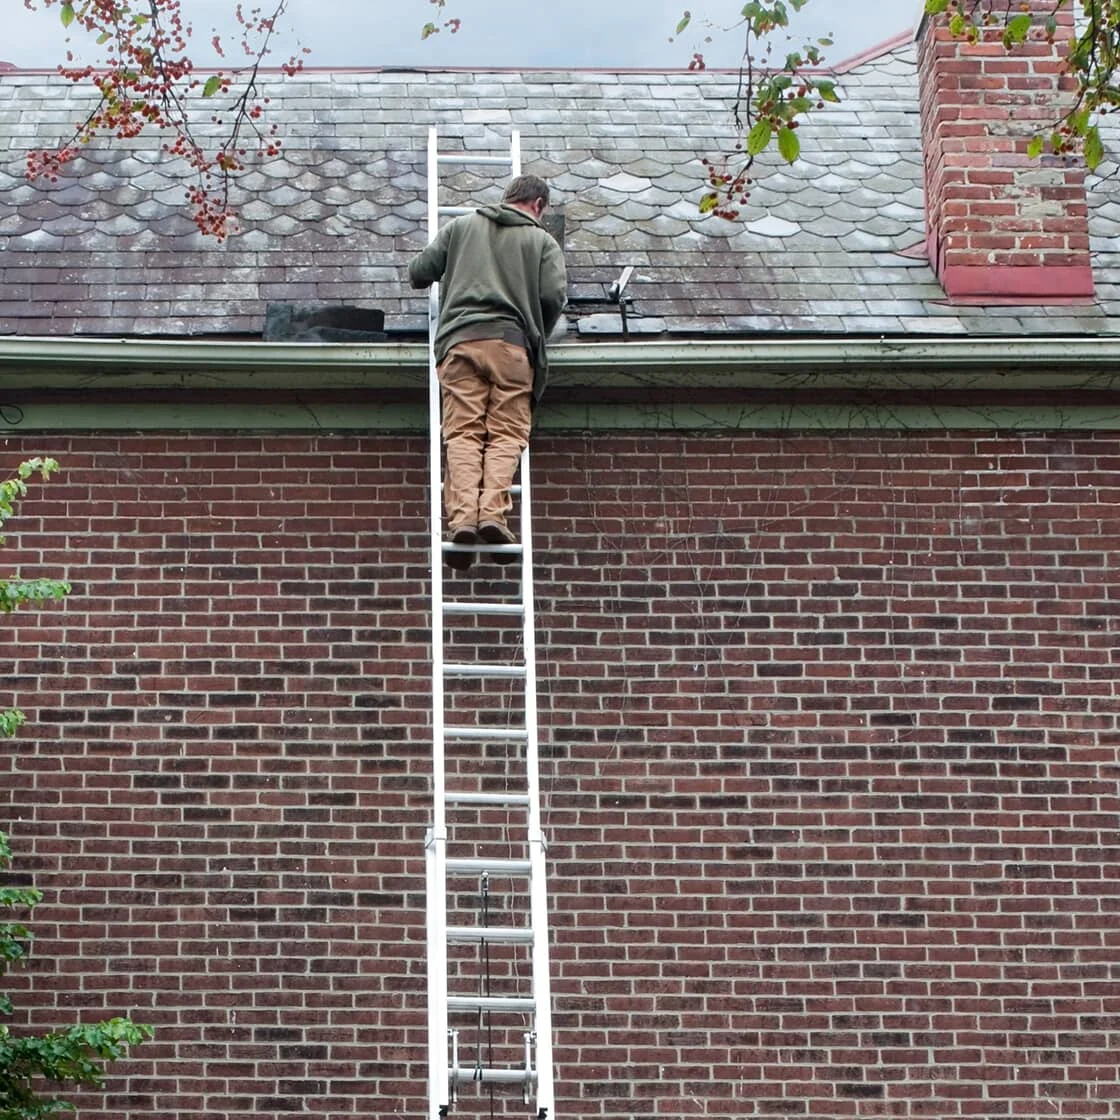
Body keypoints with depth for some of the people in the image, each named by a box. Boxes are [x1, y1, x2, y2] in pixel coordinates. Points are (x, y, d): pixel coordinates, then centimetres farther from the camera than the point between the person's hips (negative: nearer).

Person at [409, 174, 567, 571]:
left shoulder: (461, 226, 21)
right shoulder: (542, 240, 16)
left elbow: (417, 273, 17)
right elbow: (554, 295, 1)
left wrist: (447, 271, 40)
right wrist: (538, 336, 19)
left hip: (460, 339, 1)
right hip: (512, 342, -1)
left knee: (462, 433, -4)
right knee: (507, 433, -3)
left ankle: (462, 514, -20)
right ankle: (493, 511, -22)